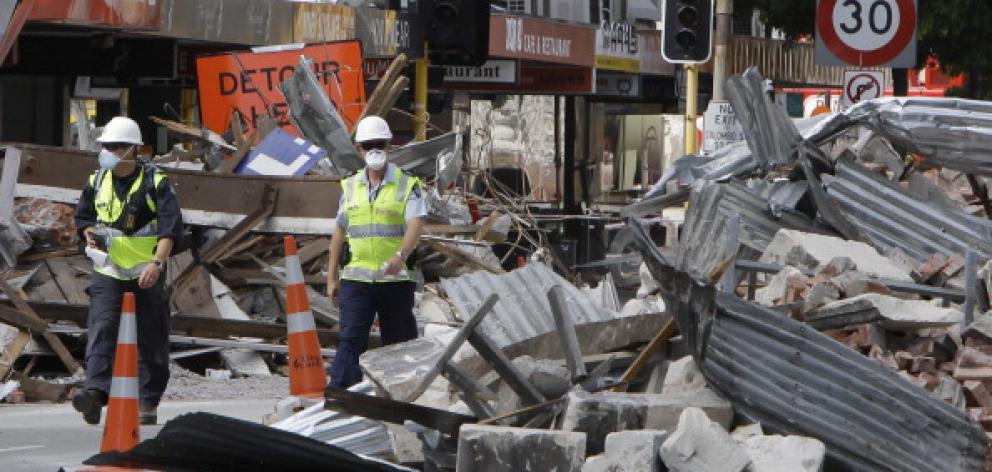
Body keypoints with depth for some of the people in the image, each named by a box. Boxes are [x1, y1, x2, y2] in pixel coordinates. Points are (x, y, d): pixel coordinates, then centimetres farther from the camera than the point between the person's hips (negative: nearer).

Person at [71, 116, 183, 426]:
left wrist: (157, 263, -24)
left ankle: (148, 402, 12)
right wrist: (89, 233, -1)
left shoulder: (155, 182, -6)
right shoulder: (97, 182, 8)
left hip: (146, 275, -3)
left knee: (150, 339, 4)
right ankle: (96, 392, -27)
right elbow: (83, 216, 22)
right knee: (101, 329, -15)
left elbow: (171, 228, -11)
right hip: (107, 272, 3)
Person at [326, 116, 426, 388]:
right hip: (356, 280, 2)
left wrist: (400, 256, -34)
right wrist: (332, 277, 14)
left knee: (400, 343, 6)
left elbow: (415, 225, -15)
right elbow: (339, 233, 17)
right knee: (350, 340, -9)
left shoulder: (407, 185, -1)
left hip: (396, 279, -2)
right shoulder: (351, 187, 12)